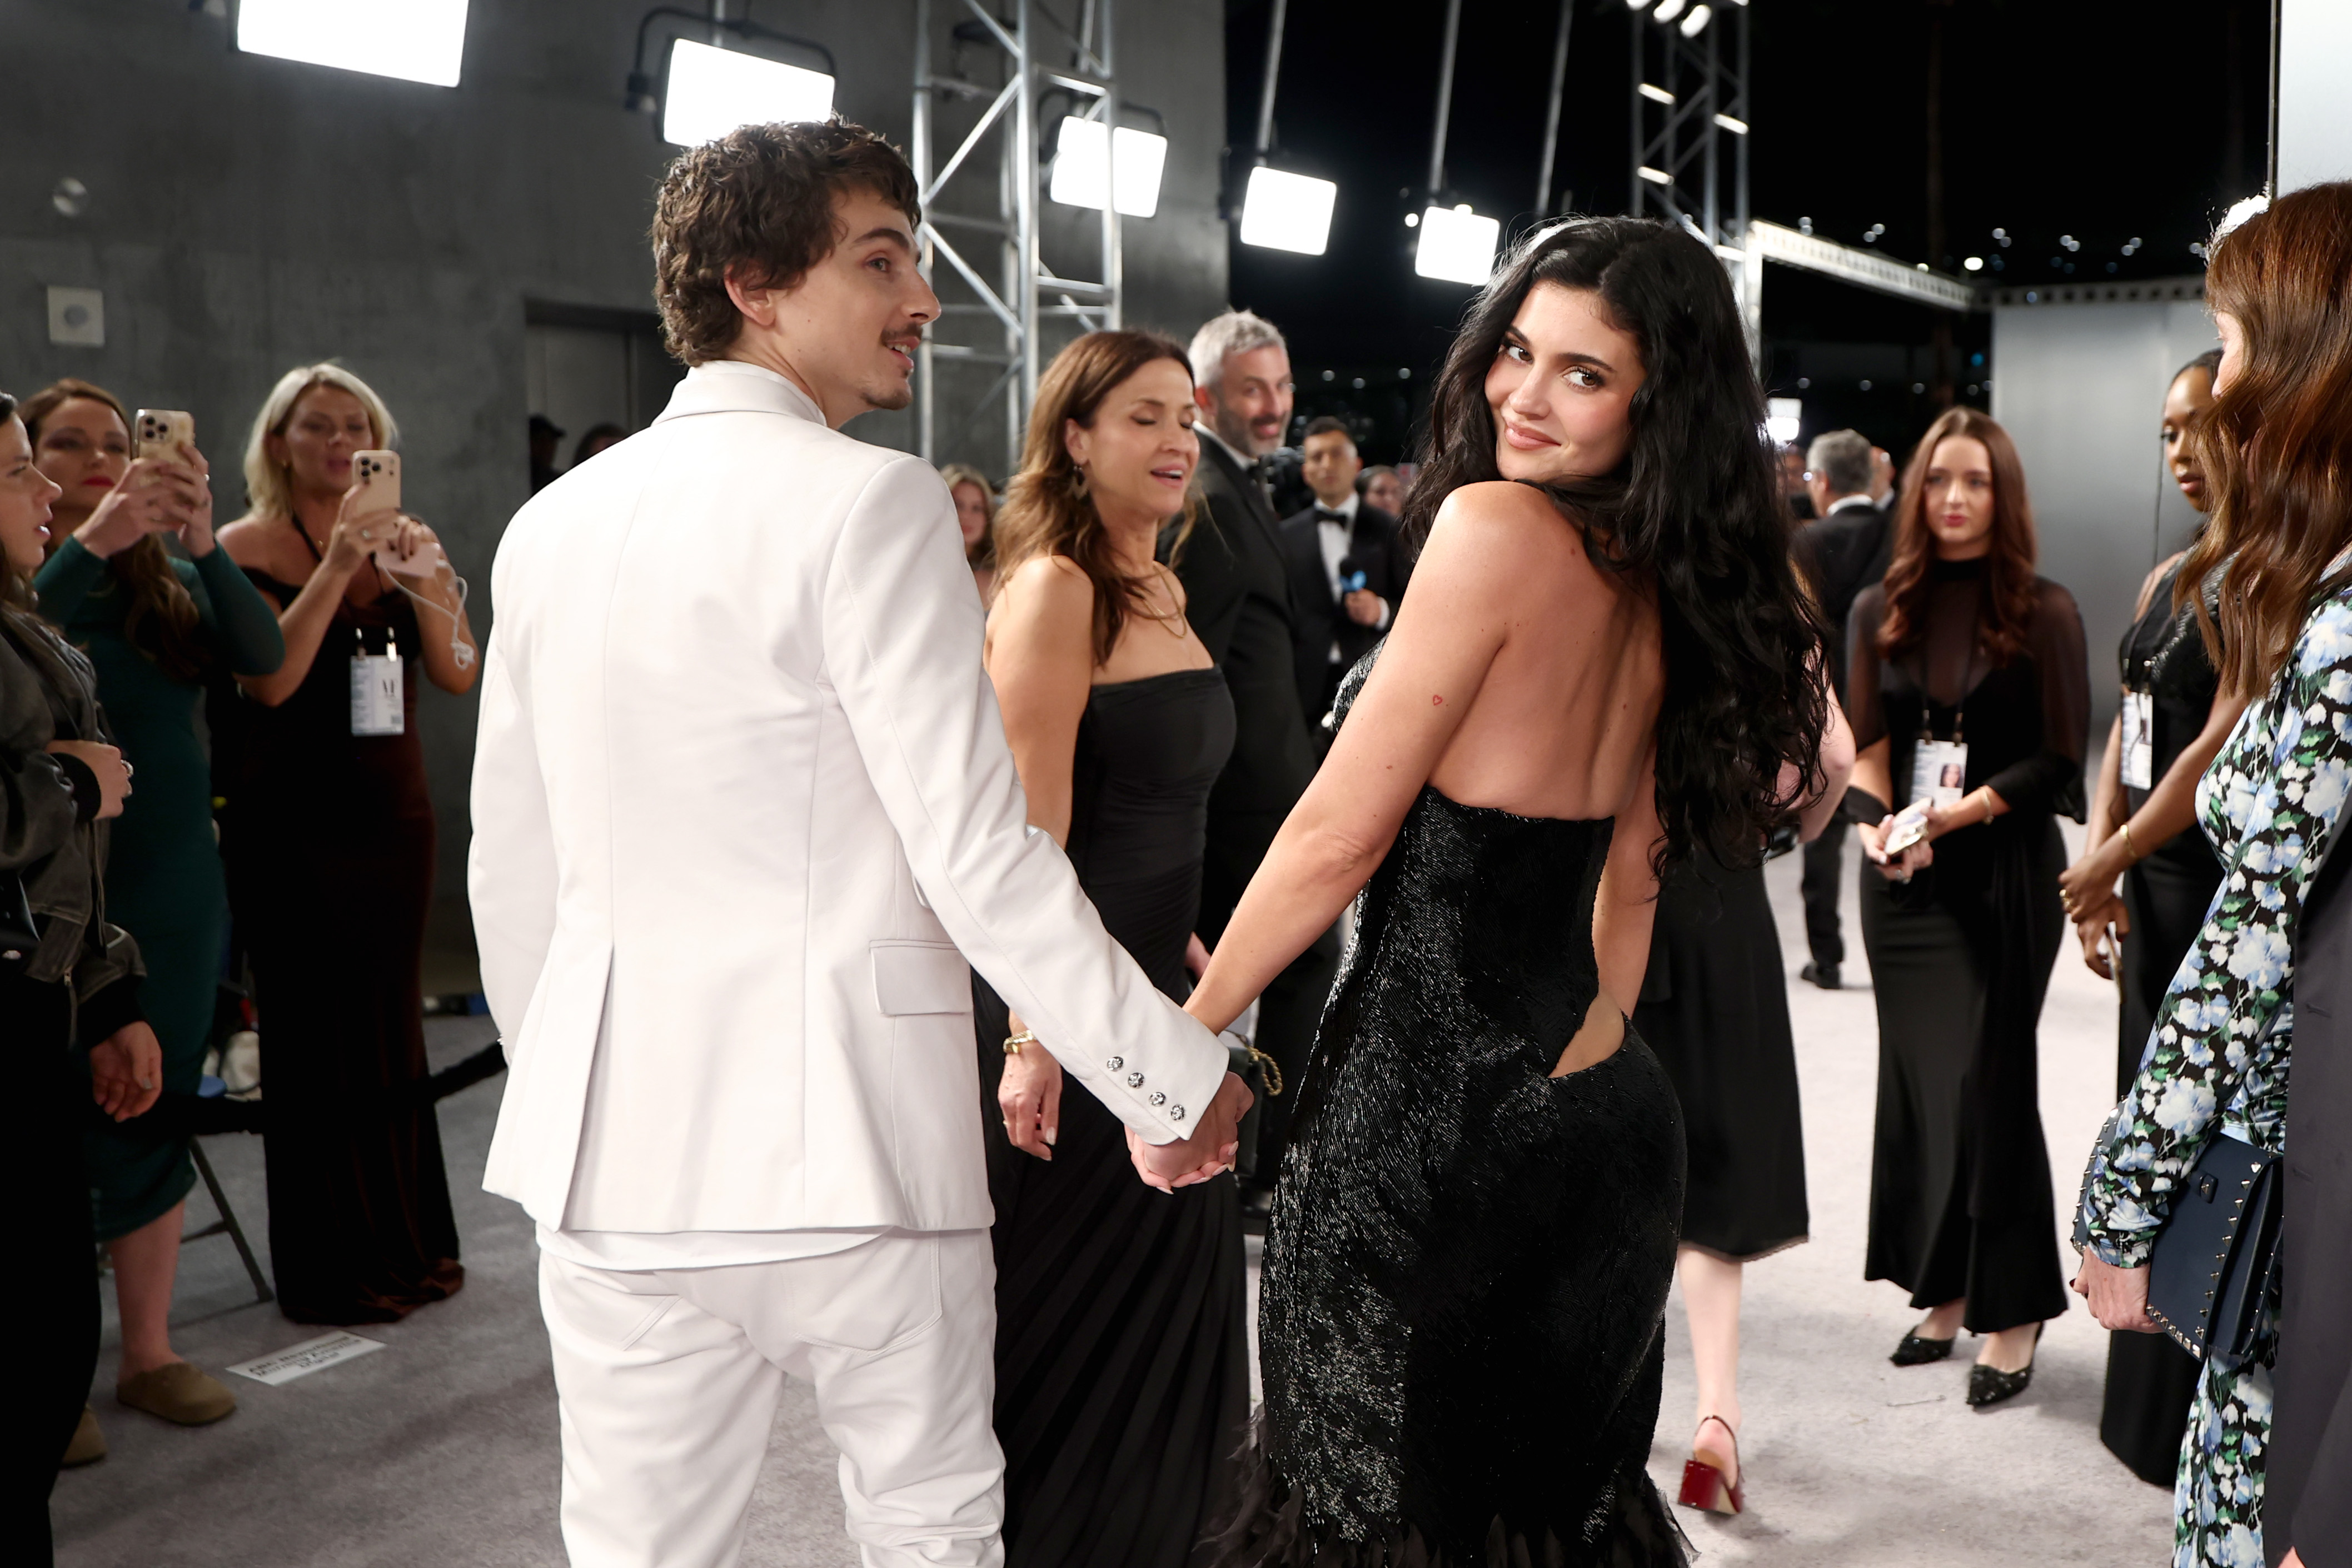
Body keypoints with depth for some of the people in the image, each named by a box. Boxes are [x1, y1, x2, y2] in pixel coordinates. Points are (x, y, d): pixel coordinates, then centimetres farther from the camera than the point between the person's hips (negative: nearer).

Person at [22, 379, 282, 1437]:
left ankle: (149, 1353, 22)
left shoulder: (165, 583, 6)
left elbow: (261, 656, -9)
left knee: (156, 1120, 11)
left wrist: (203, 543, -23)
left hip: (174, 891, 4)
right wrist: (90, 543, -34)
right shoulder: (36, 582, -5)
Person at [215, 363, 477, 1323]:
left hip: (394, 818, 5)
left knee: (394, 1035, 11)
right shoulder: (250, 547, -4)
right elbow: (269, 681, -18)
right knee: (315, 1042, 1)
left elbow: (458, 676, -1)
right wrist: (337, 567, -22)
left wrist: (423, 576, -15)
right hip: (294, 829, -4)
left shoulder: (405, 539, 9)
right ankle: (330, 1271, 11)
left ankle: (408, 1245, 23)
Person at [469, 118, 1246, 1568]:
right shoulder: (871, 501, -11)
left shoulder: (553, 525, 9)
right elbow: (980, 856, -16)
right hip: (851, 1137, -5)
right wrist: (1177, 1080, -8)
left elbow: (512, 875, 13)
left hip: (615, 1150, 6)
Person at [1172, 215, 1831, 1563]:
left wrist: (1187, 1031, -4)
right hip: (1598, 1113, 8)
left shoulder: (1493, 527, -16)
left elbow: (1341, 836, -15)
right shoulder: (1664, 591, 8)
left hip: (1439, 1115, -8)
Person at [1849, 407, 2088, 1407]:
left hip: (2004, 876, -4)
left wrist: (1973, 807, -19)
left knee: (1988, 1087, -4)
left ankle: (2012, 1314, 7)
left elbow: (2060, 759, -5)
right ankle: (1944, 1294, 20)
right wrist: (1879, 820, -14)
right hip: (1902, 878, 4)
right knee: (1916, 1084, 8)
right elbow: (1864, 744, 5)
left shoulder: (2044, 614, -3)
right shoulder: (1880, 611, 7)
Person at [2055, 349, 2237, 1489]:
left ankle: (2193, 1425, 12)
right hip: (2151, 882, 9)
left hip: (2225, 879, -9)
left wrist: (2109, 862, -13)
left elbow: (2225, 742, -20)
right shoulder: (2170, 576, 13)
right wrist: (2099, 860, 2)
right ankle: (2153, 1400, 28)